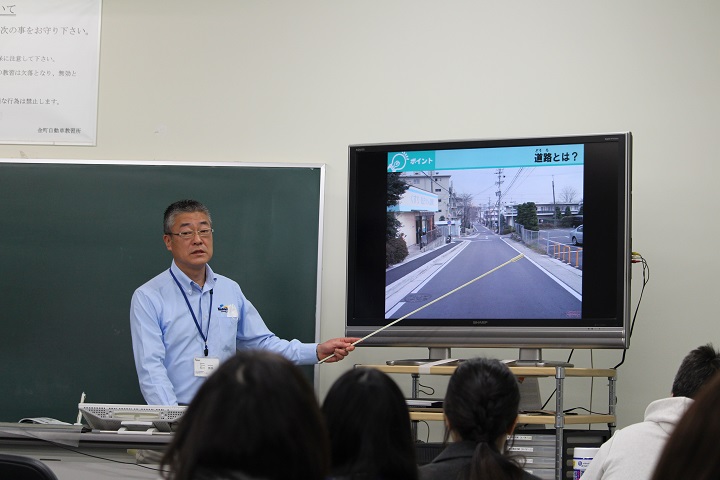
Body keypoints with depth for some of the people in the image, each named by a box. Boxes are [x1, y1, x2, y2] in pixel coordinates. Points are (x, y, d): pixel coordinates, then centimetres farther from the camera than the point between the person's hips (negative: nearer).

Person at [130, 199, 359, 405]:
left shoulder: (231, 290, 14)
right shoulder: (148, 298, -2)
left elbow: (262, 343, 17)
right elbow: (150, 367, -9)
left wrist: (318, 351, 4)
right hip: (175, 413, -4)